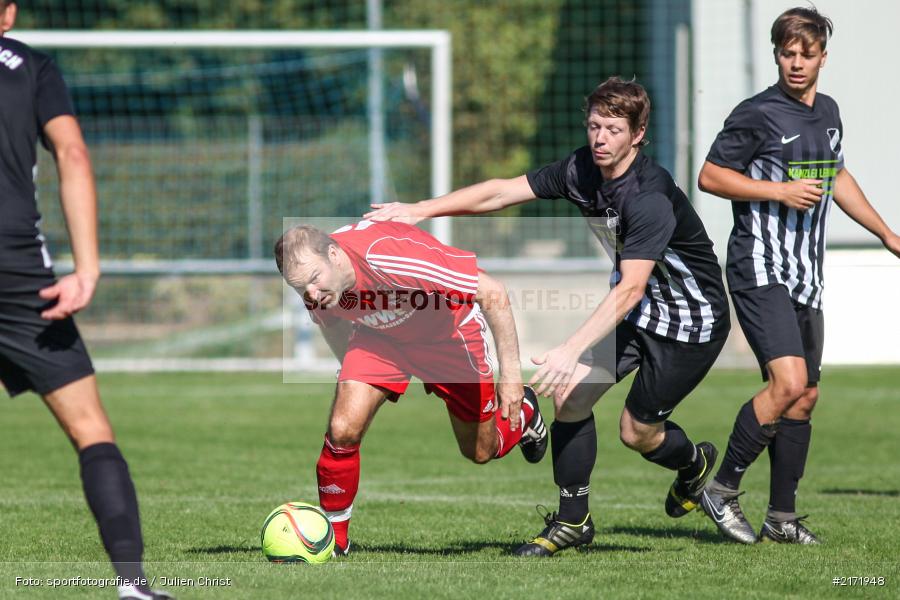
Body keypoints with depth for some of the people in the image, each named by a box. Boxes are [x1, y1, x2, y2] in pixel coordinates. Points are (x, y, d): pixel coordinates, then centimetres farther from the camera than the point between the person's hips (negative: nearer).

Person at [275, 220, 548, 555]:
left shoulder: (391, 257, -42)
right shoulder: (315, 290, -25)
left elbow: (493, 294, -33)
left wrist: (511, 374, -32)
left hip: (449, 334, -3)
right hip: (379, 339, 3)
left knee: (480, 452, 11)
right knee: (343, 430, -19)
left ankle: (523, 410, 45)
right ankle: (332, 538, 0)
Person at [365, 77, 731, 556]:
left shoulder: (650, 198, -34)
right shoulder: (583, 170, -10)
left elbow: (631, 288, -43)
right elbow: (501, 192, -4)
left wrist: (572, 350, -52)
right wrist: (420, 210, -12)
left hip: (690, 320, -7)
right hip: (634, 308, 7)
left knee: (637, 432, -1)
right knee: (569, 393, -8)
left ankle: (694, 463, 35)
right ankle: (572, 522, 6)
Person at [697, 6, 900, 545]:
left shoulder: (827, 113, 13)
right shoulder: (757, 114, -10)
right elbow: (710, 176, -8)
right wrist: (780, 191, -16)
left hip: (807, 278, 8)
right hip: (760, 272, -8)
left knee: (805, 396, 7)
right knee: (788, 382, -20)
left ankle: (782, 516, 15)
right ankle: (722, 490, -7)